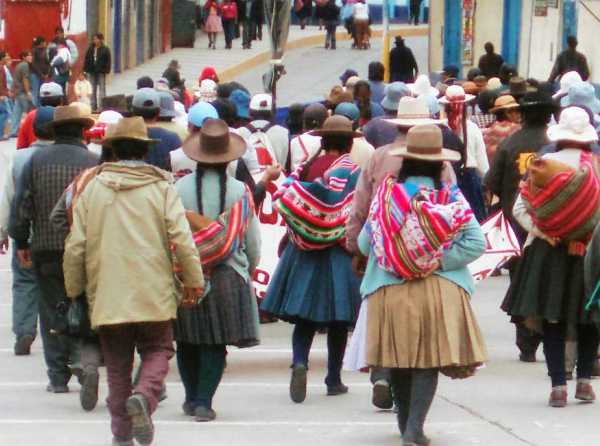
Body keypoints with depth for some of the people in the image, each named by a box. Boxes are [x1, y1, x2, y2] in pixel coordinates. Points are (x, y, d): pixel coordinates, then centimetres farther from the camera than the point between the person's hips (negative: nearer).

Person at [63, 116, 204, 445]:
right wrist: (194, 280, 1)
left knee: (118, 365, 11)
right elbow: (182, 239, -8)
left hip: (107, 296, 2)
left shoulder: (92, 189, 3)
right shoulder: (161, 188, -2)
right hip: (153, 295, -2)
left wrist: (74, 289, 15)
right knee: (157, 351, 10)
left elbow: (75, 246, 4)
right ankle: (144, 396, -19)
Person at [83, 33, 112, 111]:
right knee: (93, 90, 8)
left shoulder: (105, 50, -4)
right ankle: (93, 107, 13)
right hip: (92, 71, 4)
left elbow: (108, 61, -5)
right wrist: (86, 69, 2)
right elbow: (87, 60, 10)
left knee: (102, 89, 0)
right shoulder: (90, 49, 7)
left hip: (101, 72, -4)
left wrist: (106, 70, -13)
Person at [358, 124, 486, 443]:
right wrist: (439, 261, -6)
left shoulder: (387, 196, -3)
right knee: (429, 360, 1)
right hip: (440, 290, -1)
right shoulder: (450, 198, -5)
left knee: (398, 359, 15)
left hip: (390, 291, 1)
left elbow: (365, 243, 2)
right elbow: (475, 243, -11)